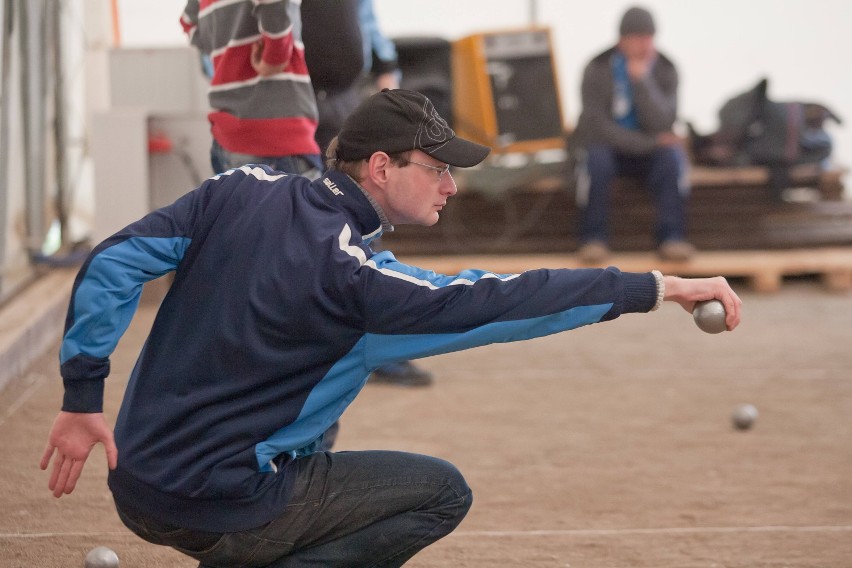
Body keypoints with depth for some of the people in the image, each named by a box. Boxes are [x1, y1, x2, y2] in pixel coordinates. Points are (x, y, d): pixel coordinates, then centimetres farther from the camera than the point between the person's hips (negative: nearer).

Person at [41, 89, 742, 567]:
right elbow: (500, 302, -23)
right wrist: (656, 287, -22)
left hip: (136, 485, 8)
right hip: (218, 508, -8)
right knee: (441, 491, 1)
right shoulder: (352, 272, -18)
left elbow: (113, 264, -2)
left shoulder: (244, 191, 1)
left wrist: (84, 398, 2)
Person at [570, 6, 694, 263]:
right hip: (605, 147, -2)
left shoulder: (665, 69, -5)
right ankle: (594, 238, -25)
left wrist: (642, 80, -27)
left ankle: (672, 237, -28)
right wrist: (650, 143, -22)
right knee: (596, 158, -36)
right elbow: (598, 126, -18)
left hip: (647, 154, 2)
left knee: (673, 155, -29)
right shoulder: (598, 69, -12)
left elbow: (661, 124, -17)